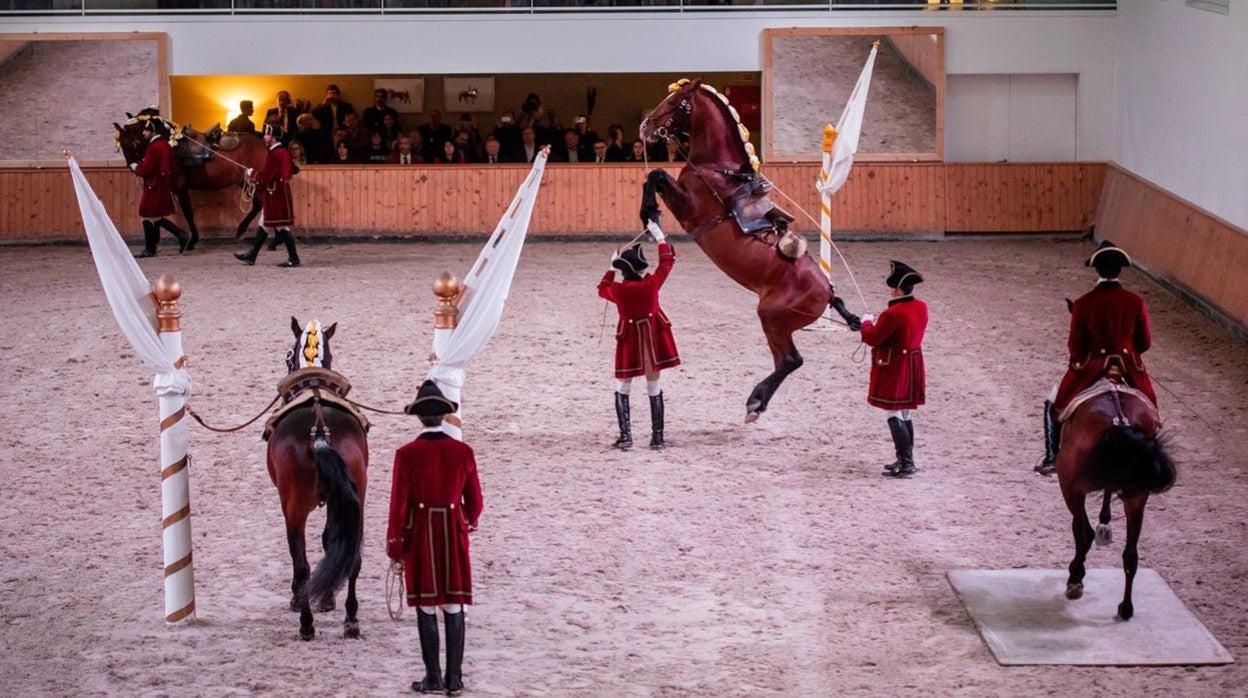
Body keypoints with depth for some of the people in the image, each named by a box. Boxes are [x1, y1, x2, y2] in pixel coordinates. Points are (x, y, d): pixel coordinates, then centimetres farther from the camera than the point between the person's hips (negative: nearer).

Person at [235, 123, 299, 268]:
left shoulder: (274, 154, -19)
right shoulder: (284, 152, 12)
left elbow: (265, 176, -23)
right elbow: (289, 172, 18)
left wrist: (251, 173, -4)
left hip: (275, 195, -11)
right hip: (280, 192, 11)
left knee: (281, 227, -6)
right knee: (264, 225, 15)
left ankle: (293, 259, -4)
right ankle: (251, 256, 22)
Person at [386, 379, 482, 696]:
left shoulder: (406, 455, -11)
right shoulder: (463, 452, -4)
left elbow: (398, 504, -10)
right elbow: (475, 501, 4)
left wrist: (394, 546, -1)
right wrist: (468, 523, 26)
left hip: (420, 536, -2)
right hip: (454, 535, 2)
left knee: (426, 608, 6)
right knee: (454, 607, 8)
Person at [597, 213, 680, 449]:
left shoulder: (617, 290, -15)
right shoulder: (650, 285, -16)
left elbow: (602, 289, 10)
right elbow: (667, 260, -3)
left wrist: (612, 268, 15)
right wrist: (659, 235, 5)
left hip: (629, 340, -1)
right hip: (653, 337, 1)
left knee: (623, 388, 11)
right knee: (653, 387, 9)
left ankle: (625, 436, 1)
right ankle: (657, 436, 10)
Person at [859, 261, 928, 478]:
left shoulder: (892, 314, -24)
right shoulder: (921, 308, 2)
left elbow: (872, 338, -16)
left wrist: (867, 322, 3)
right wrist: (880, 323, 13)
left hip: (893, 369, -9)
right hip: (912, 367, 9)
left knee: (894, 416, -3)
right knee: (904, 415, 18)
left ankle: (905, 463, -6)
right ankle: (906, 460, 26)